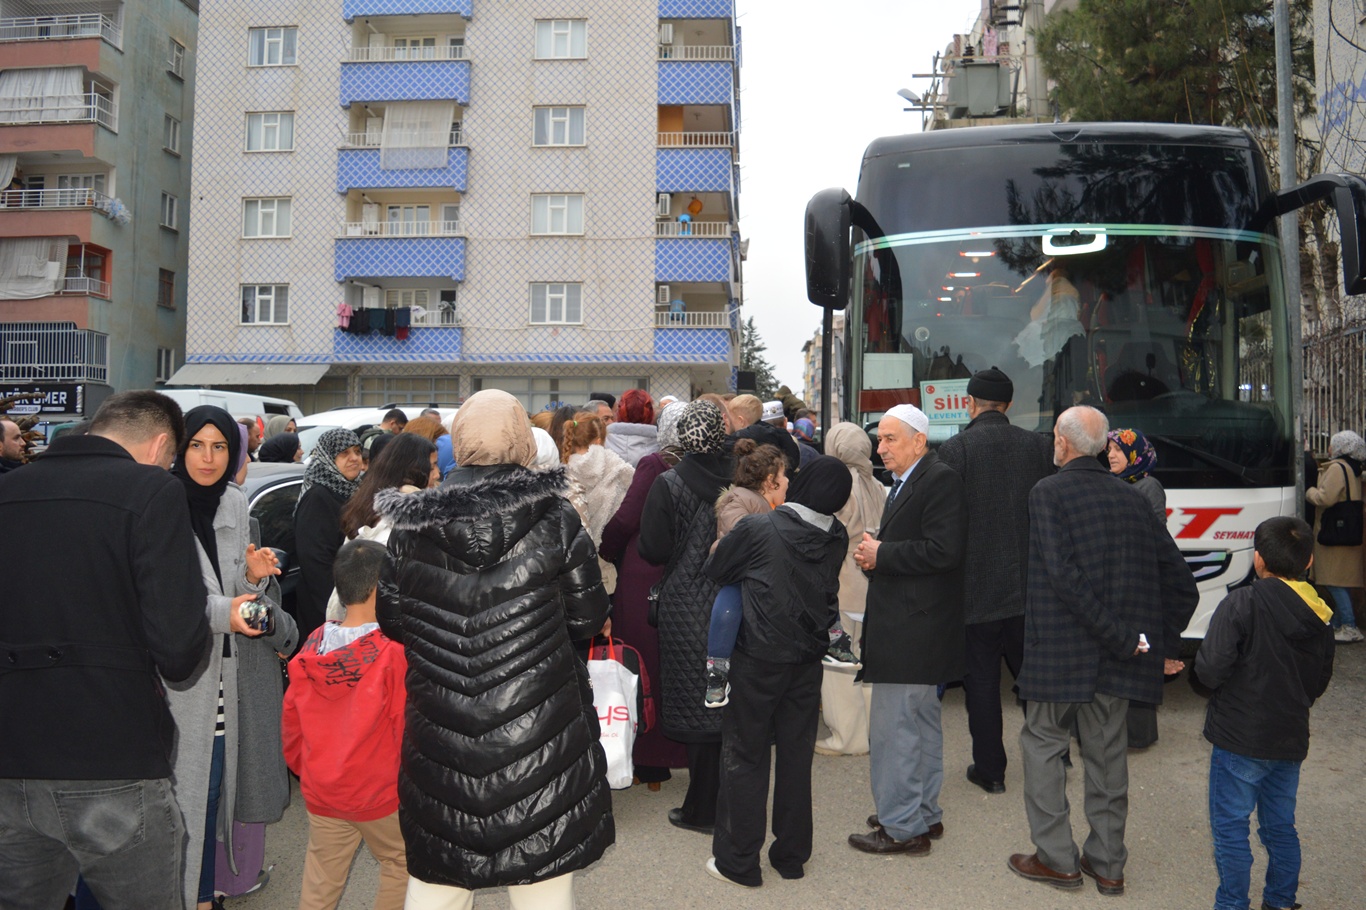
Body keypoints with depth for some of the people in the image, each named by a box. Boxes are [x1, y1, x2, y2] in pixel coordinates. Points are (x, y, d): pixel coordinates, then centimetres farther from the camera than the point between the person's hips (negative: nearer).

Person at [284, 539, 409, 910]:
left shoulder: (312, 646, -4)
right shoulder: (393, 652, -20)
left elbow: (291, 717, 5)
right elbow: (407, 726, -15)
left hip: (320, 792, 5)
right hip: (381, 793, -4)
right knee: (400, 864, 17)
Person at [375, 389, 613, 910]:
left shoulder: (410, 527, -4)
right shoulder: (554, 517, -9)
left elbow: (390, 621, 6)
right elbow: (588, 618, -4)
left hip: (442, 735, 2)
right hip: (539, 738, -2)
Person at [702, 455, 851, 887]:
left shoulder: (757, 527, -16)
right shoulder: (837, 539, -4)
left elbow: (715, 570, -3)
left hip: (759, 660, -4)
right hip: (808, 660, 4)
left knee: (746, 758, 8)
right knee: (796, 756, 14)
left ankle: (738, 861, 16)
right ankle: (791, 855, 26)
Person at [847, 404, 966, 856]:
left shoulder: (941, 481, -14)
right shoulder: (905, 482, 17)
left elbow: (943, 550, -24)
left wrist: (882, 555, -17)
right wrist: (875, 553, 2)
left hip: (911, 631, -11)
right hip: (909, 626, 11)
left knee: (893, 727, -5)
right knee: (922, 723, 19)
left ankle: (901, 827, 7)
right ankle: (924, 814, 32)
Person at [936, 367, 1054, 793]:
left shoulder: (955, 449, -11)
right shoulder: (1040, 446, -1)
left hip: (976, 588, -4)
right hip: (1030, 588, 4)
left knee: (981, 680, 8)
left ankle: (990, 770, 16)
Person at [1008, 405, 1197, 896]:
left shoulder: (1048, 492, -11)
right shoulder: (1132, 498, 6)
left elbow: (1066, 576, -20)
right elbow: (1180, 582, 7)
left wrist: (1126, 637, -16)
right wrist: (1164, 645, 9)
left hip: (1060, 651, -5)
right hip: (1116, 656, 6)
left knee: (1043, 744, 10)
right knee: (1107, 751, 15)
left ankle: (1057, 858, 13)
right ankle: (1107, 863, 24)